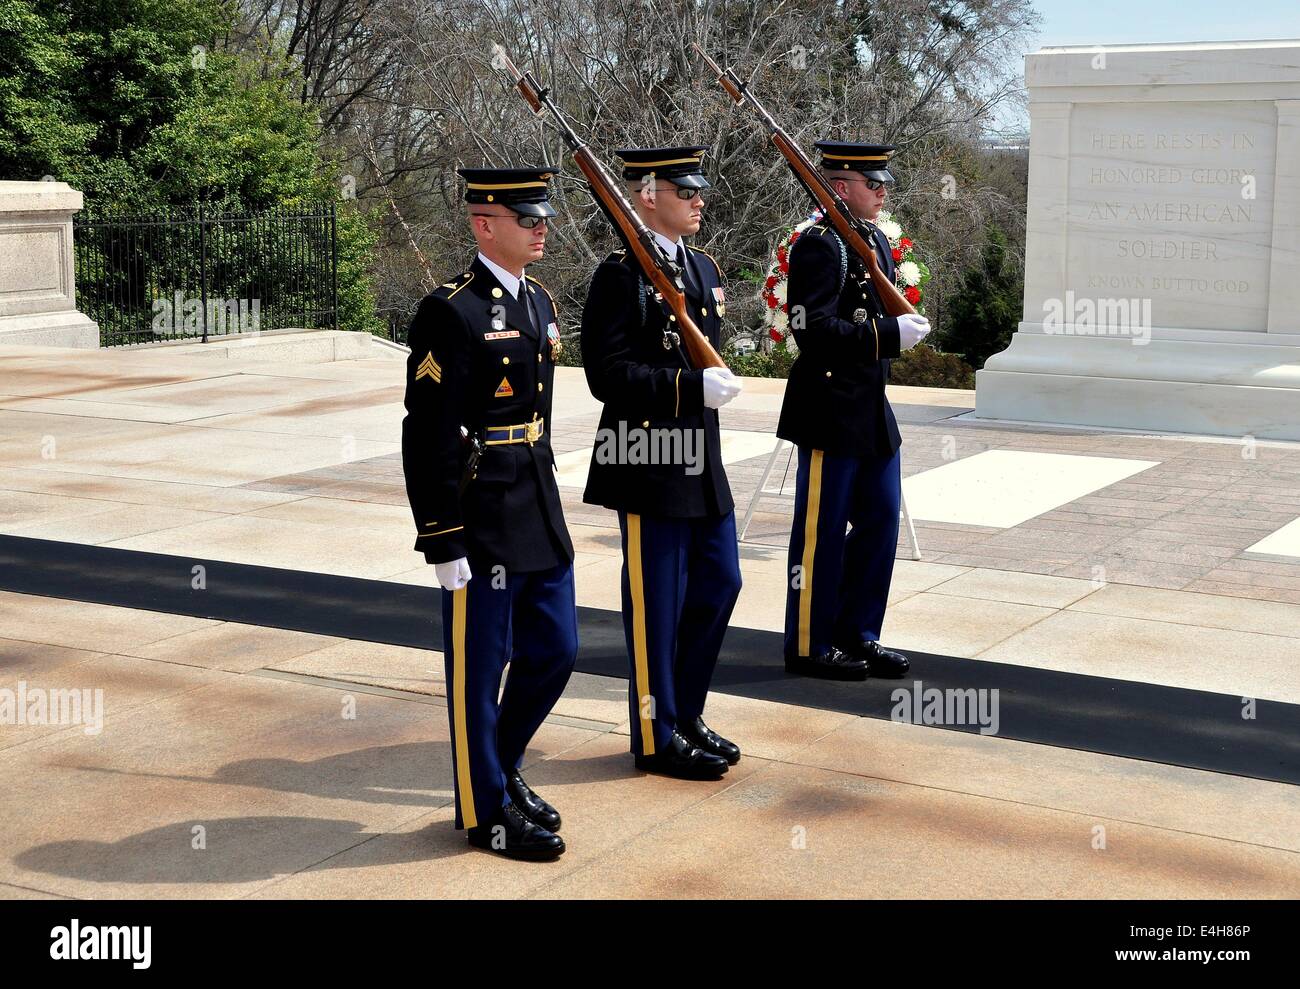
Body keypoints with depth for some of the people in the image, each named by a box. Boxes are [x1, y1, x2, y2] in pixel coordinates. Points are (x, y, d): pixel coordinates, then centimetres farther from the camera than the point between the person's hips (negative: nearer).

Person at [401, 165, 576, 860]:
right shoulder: (450, 312, -15)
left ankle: (502, 768, 35)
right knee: (480, 668, 5)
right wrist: (444, 545, -17)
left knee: (554, 652, 15)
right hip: (482, 522, -8)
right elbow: (428, 438, -17)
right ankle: (487, 809, 20)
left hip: (539, 513, 8)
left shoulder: (539, 302, 11)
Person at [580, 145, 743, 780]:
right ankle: (658, 736, 15)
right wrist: (691, 388, -24)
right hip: (649, 465, -8)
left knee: (718, 584, 15)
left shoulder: (703, 268, 13)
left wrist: (715, 382, 7)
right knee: (656, 603, 2)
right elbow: (608, 375, -19)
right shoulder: (621, 275, -13)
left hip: (701, 460, 9)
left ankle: (685, 712, 31)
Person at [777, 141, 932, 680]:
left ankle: (858, 634, 25)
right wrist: (889, 334, -25)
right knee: (821, 532, 0)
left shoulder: (877, 241, 15)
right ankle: (809, 646, 12)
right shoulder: (818, 245, -14)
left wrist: (905, 323, 4)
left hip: (873, 411, 9)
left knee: (880, 521, 13)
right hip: (831, 412, -9)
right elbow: (814, 330, -23)